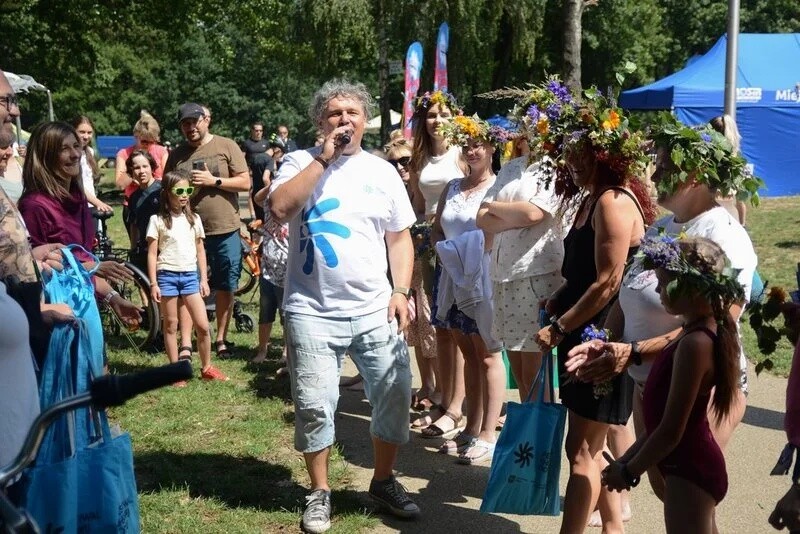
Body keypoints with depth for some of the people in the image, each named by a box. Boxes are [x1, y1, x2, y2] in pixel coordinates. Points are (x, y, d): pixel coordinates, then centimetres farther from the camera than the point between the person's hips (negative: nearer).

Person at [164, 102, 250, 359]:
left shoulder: (226, 146, 1)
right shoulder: (177, 155, 9)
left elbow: (245, 183, -3)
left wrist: (214, 180, -14)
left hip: (225, 230, -1)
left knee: (225, 287, 7)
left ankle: (221, 339, 20)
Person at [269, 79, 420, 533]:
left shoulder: (382, 171, 8)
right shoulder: (302, 162, 1)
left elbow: (400, 238, 11)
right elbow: (279, 208, -18)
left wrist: (401, 292, -1)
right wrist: (324, 158, -15)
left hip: (375, 310, 3)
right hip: (313, 311, -2)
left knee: (395, 395, 6)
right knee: (315, 405, 4)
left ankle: (384, 481, 27)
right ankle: (320, 492, 23)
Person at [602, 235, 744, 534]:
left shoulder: (695, 343, -26)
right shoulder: (701, 330, 3)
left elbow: (671, 431, -24)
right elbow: (664, 415, 9)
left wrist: (628, 471, -11)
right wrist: (628, 459, 12)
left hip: (689, 474, -9)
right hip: (696, 465, 9)